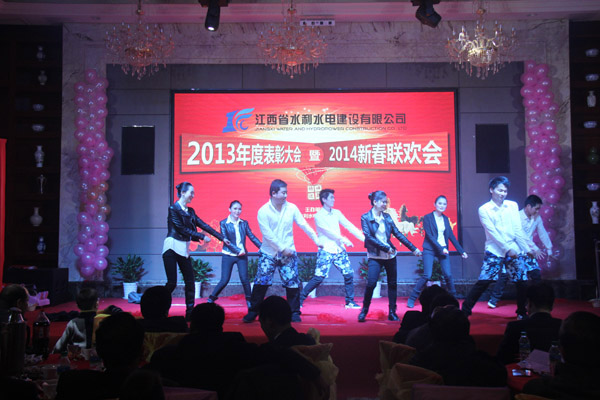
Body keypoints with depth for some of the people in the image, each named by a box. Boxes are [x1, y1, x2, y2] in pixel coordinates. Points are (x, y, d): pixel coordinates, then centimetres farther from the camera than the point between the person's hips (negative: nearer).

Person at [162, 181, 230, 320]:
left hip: (184, 249, 7)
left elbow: (203, 225, 13)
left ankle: (190, 313, 6)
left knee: (190, 281, 1)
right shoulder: (173, 209, -9)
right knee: (172, 283, -9)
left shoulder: (190, 211, 12)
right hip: (172, 248, -7)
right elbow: (182, 229, -14)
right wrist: (202, 236, -14)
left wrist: (222, 238, 11)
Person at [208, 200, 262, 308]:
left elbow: (252, 237, 6)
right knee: (224, 280, -4)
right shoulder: (224, 223, -1)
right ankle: (211, 299, 13)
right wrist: (237, 250, -15)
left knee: (244, 279, -6)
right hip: (228, 255, -2)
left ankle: (249, 302, 8)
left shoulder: (244, 223, 7)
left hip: (242, 255, 2)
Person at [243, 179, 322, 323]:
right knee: (261, 282, -3)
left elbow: (304, 225, 5)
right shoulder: (263, 211, -7)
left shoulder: (291, 208, 0)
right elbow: (267, 234, -12)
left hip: (288, 253, 2)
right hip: (268, 253, -2)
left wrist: (316, 239, 1)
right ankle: (253, 312, 11)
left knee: (292, 283, 1)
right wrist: (282, 248, -15)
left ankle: (294, 313, 15)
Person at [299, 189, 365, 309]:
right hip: (326, 250, -6)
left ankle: (350, 301, 15)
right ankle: (300, 298, 4)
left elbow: (349, 226, 8)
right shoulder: (318, 216, -5)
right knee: (319, 277, -10)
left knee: (349, 274, 1)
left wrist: (364, 238, 0)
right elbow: (327, 231, -16)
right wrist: (343, 239, -26)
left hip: (339, 250, 6)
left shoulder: (337, 213, 12)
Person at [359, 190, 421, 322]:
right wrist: (385, 248, -18)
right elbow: (368, 237, -14)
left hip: (390, 256, 5)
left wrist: (413, 248, 7)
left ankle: (392, 312, 16)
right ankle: (364, 311, 6)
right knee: (371, 283, -13)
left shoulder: (387, 217, 7)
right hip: (375, 256, -4)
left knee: (392, 283, 6)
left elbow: (398, 234, 9)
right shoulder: (365, 217, -5)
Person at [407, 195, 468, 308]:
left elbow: (451, 236, 13)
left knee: (448, 275, -7)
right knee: (427, 276, -12)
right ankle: (412, 299, 0)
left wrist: (461, 251, 11)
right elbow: (429, 235, -10)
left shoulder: (445, 219, 11)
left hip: (443, 250, 4)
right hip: (430, 250, -4)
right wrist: (441, 248, -16)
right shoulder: (428, 217, -4)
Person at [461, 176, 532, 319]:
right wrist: (507, 248, -15)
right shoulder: (484, 209, -2)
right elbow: (492, 233, -9)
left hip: (514, 251, 4)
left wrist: (527, 248, -1)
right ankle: (465, 310, 0)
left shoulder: (513, 206, 9)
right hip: (494, 251, -3)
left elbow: (518, 230, 6)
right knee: (483, 282, -9)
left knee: (522, 282, 2)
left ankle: (522, 312, 22)